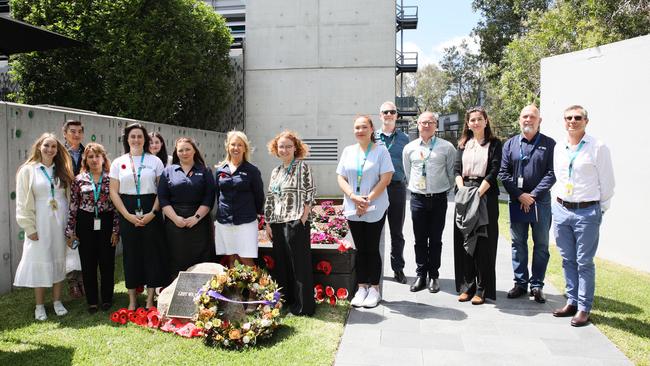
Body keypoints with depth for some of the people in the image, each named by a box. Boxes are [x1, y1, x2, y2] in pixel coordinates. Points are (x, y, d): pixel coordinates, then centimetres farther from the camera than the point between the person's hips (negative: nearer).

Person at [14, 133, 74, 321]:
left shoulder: (62, 171, 7)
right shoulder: (28, 170, -3)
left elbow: (68, 196, 7)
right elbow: (23, 202, -5)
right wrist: (29, 227, -9)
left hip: (60, 222, 3)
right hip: (39, 223, -3)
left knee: (59, 261, 8)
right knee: (39, 262, 2)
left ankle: (57, 301, 20)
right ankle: (40, 306, 14)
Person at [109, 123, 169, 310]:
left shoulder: (155, 161, 4)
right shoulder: (118, 163, 7)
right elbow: (114, 192, 2)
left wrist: (153, 213, -11)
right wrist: (128, 215, -8)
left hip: (150, 213, -1)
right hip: (127, 214, 1)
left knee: (152, 252, 0)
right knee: (131, 254, 5)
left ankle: (150, 299, 12)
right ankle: (132, 300, 16)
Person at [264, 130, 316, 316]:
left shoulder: (302, 167, -4)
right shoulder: (275, 172, 15)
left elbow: (310, 195, -9)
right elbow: (270, 199, 16)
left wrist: (302, 219, -14)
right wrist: (268, 223, 10)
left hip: (296, 223, -7)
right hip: (278, 224, 7)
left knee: (299, 264, -1)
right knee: (281, 263, 13)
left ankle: (304, 306, 9)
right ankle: (286, 300, 27)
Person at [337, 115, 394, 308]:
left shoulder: (381, 151, -1)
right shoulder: (348, 151, 10)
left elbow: (386, 179, -8)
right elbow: (341, 178, 5)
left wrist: (368, 199, -14)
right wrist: (354, 197, -11)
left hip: (375, 209, -3)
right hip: (353, 209, 3)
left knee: (372, 249, 2)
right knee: (360, 249, 10)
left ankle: (374, 289, 14)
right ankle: (362, 287, 20)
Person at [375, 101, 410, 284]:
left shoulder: (404, 139, 10)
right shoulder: (373, 137, 8)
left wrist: (406, 181, -2)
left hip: (397, 187, 1)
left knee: (397, 231, 8)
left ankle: (398, 269, 17)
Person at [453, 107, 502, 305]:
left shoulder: (494, 143, 4)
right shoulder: (463, 144, 15)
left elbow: (493, 172, -6)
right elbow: (457, 169, 5)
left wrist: (478, 193, -16)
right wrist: (463, 192, -11)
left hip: (485, 194, -4)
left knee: (483, 242, -3)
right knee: (463, 242, 4)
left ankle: (482, 289, 5)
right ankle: (467, 286, 13)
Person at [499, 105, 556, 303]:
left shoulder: (549, 144, 2)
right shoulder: (510, 144, 7)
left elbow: (551, 174, -6)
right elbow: (503, 173, 1)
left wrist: (533, 195, -13)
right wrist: (520, 195, -9)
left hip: (540, 203, -1)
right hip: (517, 203, 2)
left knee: (541, 245, 4)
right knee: (518, 244, 8)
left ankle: (537, 285, 14)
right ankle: (520, 283, 18)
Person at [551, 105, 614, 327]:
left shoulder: (598, 148, -8)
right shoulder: (558, 148, 8)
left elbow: (607, 182, -4)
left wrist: (602, 208, 0)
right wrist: (558, 202, 14)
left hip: (587, 211, -5)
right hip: (561, 210, 5)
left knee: (584, 262, 1)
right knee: (567, 260, 13)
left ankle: (584, 308, 11)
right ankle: (572, 302, 26)